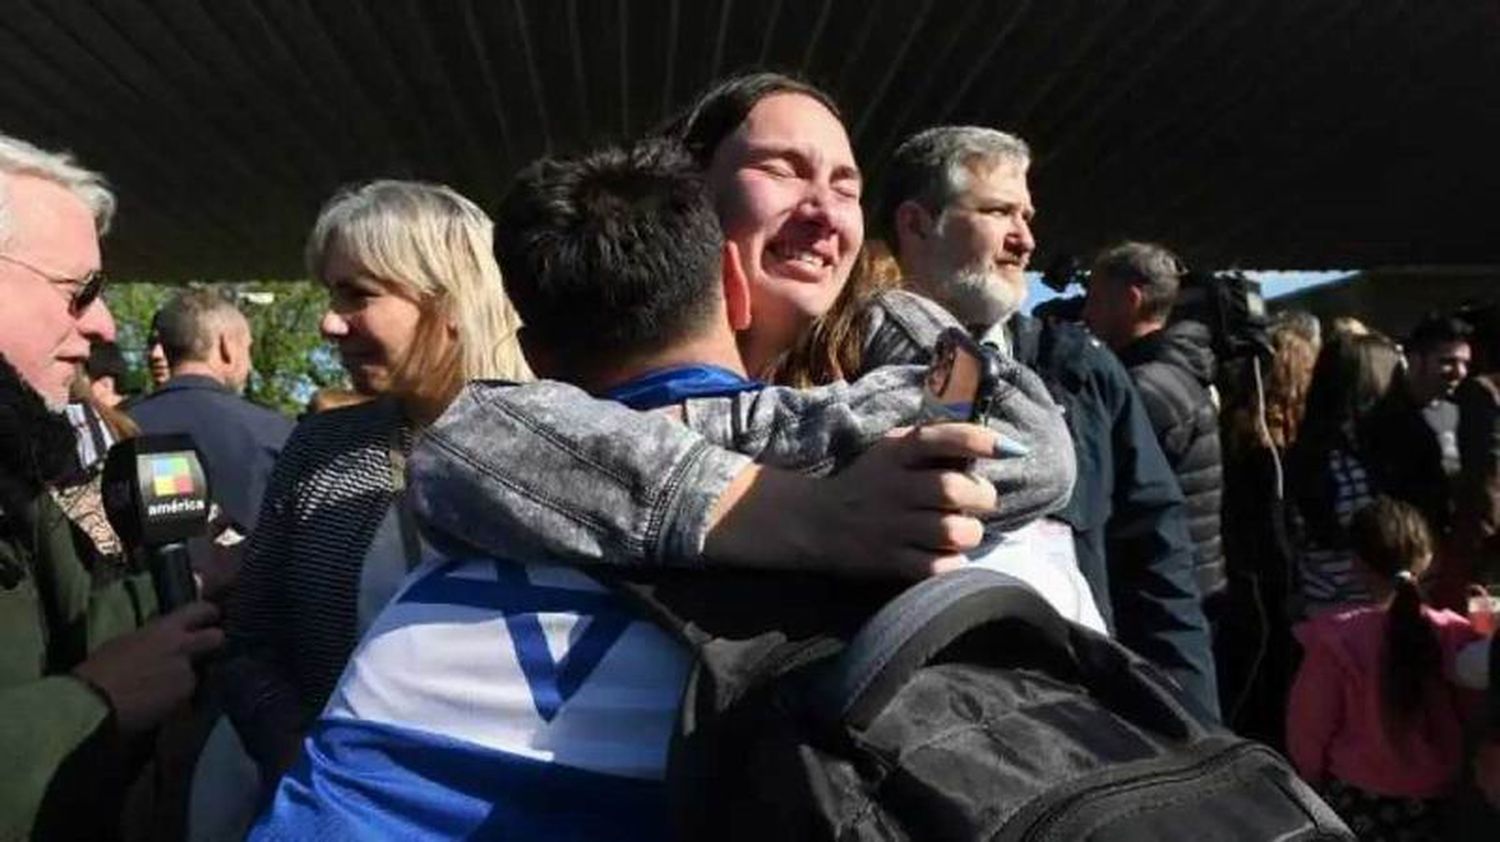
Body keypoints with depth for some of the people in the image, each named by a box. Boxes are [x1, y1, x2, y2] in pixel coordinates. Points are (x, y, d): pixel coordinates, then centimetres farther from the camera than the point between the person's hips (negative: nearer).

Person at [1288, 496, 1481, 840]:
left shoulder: (1334, 639, -24)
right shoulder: (1459, 635, -17)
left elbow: (1308, 728, -13)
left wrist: (1312, 780, 6)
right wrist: (1450, 775, 16)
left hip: (1360, 803, -2)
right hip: (1442, 801, 2)